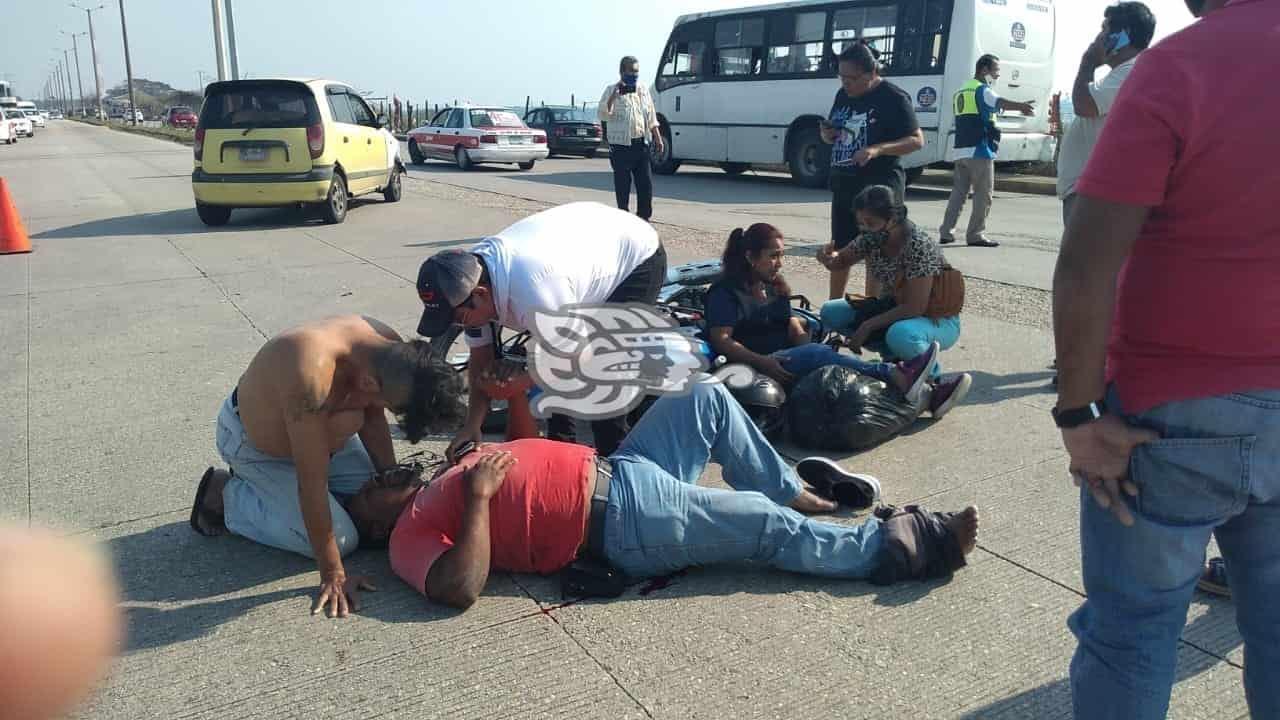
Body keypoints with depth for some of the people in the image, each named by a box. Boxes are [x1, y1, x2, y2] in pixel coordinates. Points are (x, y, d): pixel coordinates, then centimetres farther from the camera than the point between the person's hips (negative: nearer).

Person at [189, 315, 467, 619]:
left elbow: (373, 421, -3)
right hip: (252, 442, -7)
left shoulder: (390, 349, -23)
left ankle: (261, 487, 18)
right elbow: (312, 483, -38)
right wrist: (333, 576, -32)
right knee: (341, 539, -13)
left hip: (317, 426, 7)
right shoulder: (312, 374, -45)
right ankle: (226, 495, 5)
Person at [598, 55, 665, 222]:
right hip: (621, 146, -5)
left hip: (641, 144, 5)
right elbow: (603, 115, -15)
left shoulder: (643, 89, 13)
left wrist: (658, 138, 13)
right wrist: (614, 96, -26)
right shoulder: (612, 90, -3)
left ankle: (644, 218, 15)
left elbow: (651, 118, 18)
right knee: (623, 185, 0)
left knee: (646, 183, 4)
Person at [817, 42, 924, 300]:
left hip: (879, 185, -7)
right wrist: (827, 134, -2)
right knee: (839, 250, 14)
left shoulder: (893, 97, -9)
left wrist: (878, 149, -24)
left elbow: (917, 140, -10)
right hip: (844, 183, 7)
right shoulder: (843, 95, 11)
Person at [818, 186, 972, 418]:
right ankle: (894, 355, -3)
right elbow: (841, 262, 9)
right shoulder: (872, 238, -6)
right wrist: (829, 257, -15)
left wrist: (867, 327, -26)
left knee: (899, 334, -41)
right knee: (830, 313, -3)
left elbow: (915, 307, -28)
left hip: (937, 320, -8)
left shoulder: (919, 246, -26)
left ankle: (935, 383, -15)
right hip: (895, 308, 8)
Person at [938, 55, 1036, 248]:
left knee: (959, 191, 11)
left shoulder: (962, 91, 21)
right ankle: (975, 234, -3)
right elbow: (1000, 103, -27)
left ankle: (945, 232, 8)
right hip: (980, 151, -8)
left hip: (961, 151, 8)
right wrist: (1022, 106, -44)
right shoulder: (982, 90, -7)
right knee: (983, 194, -3)